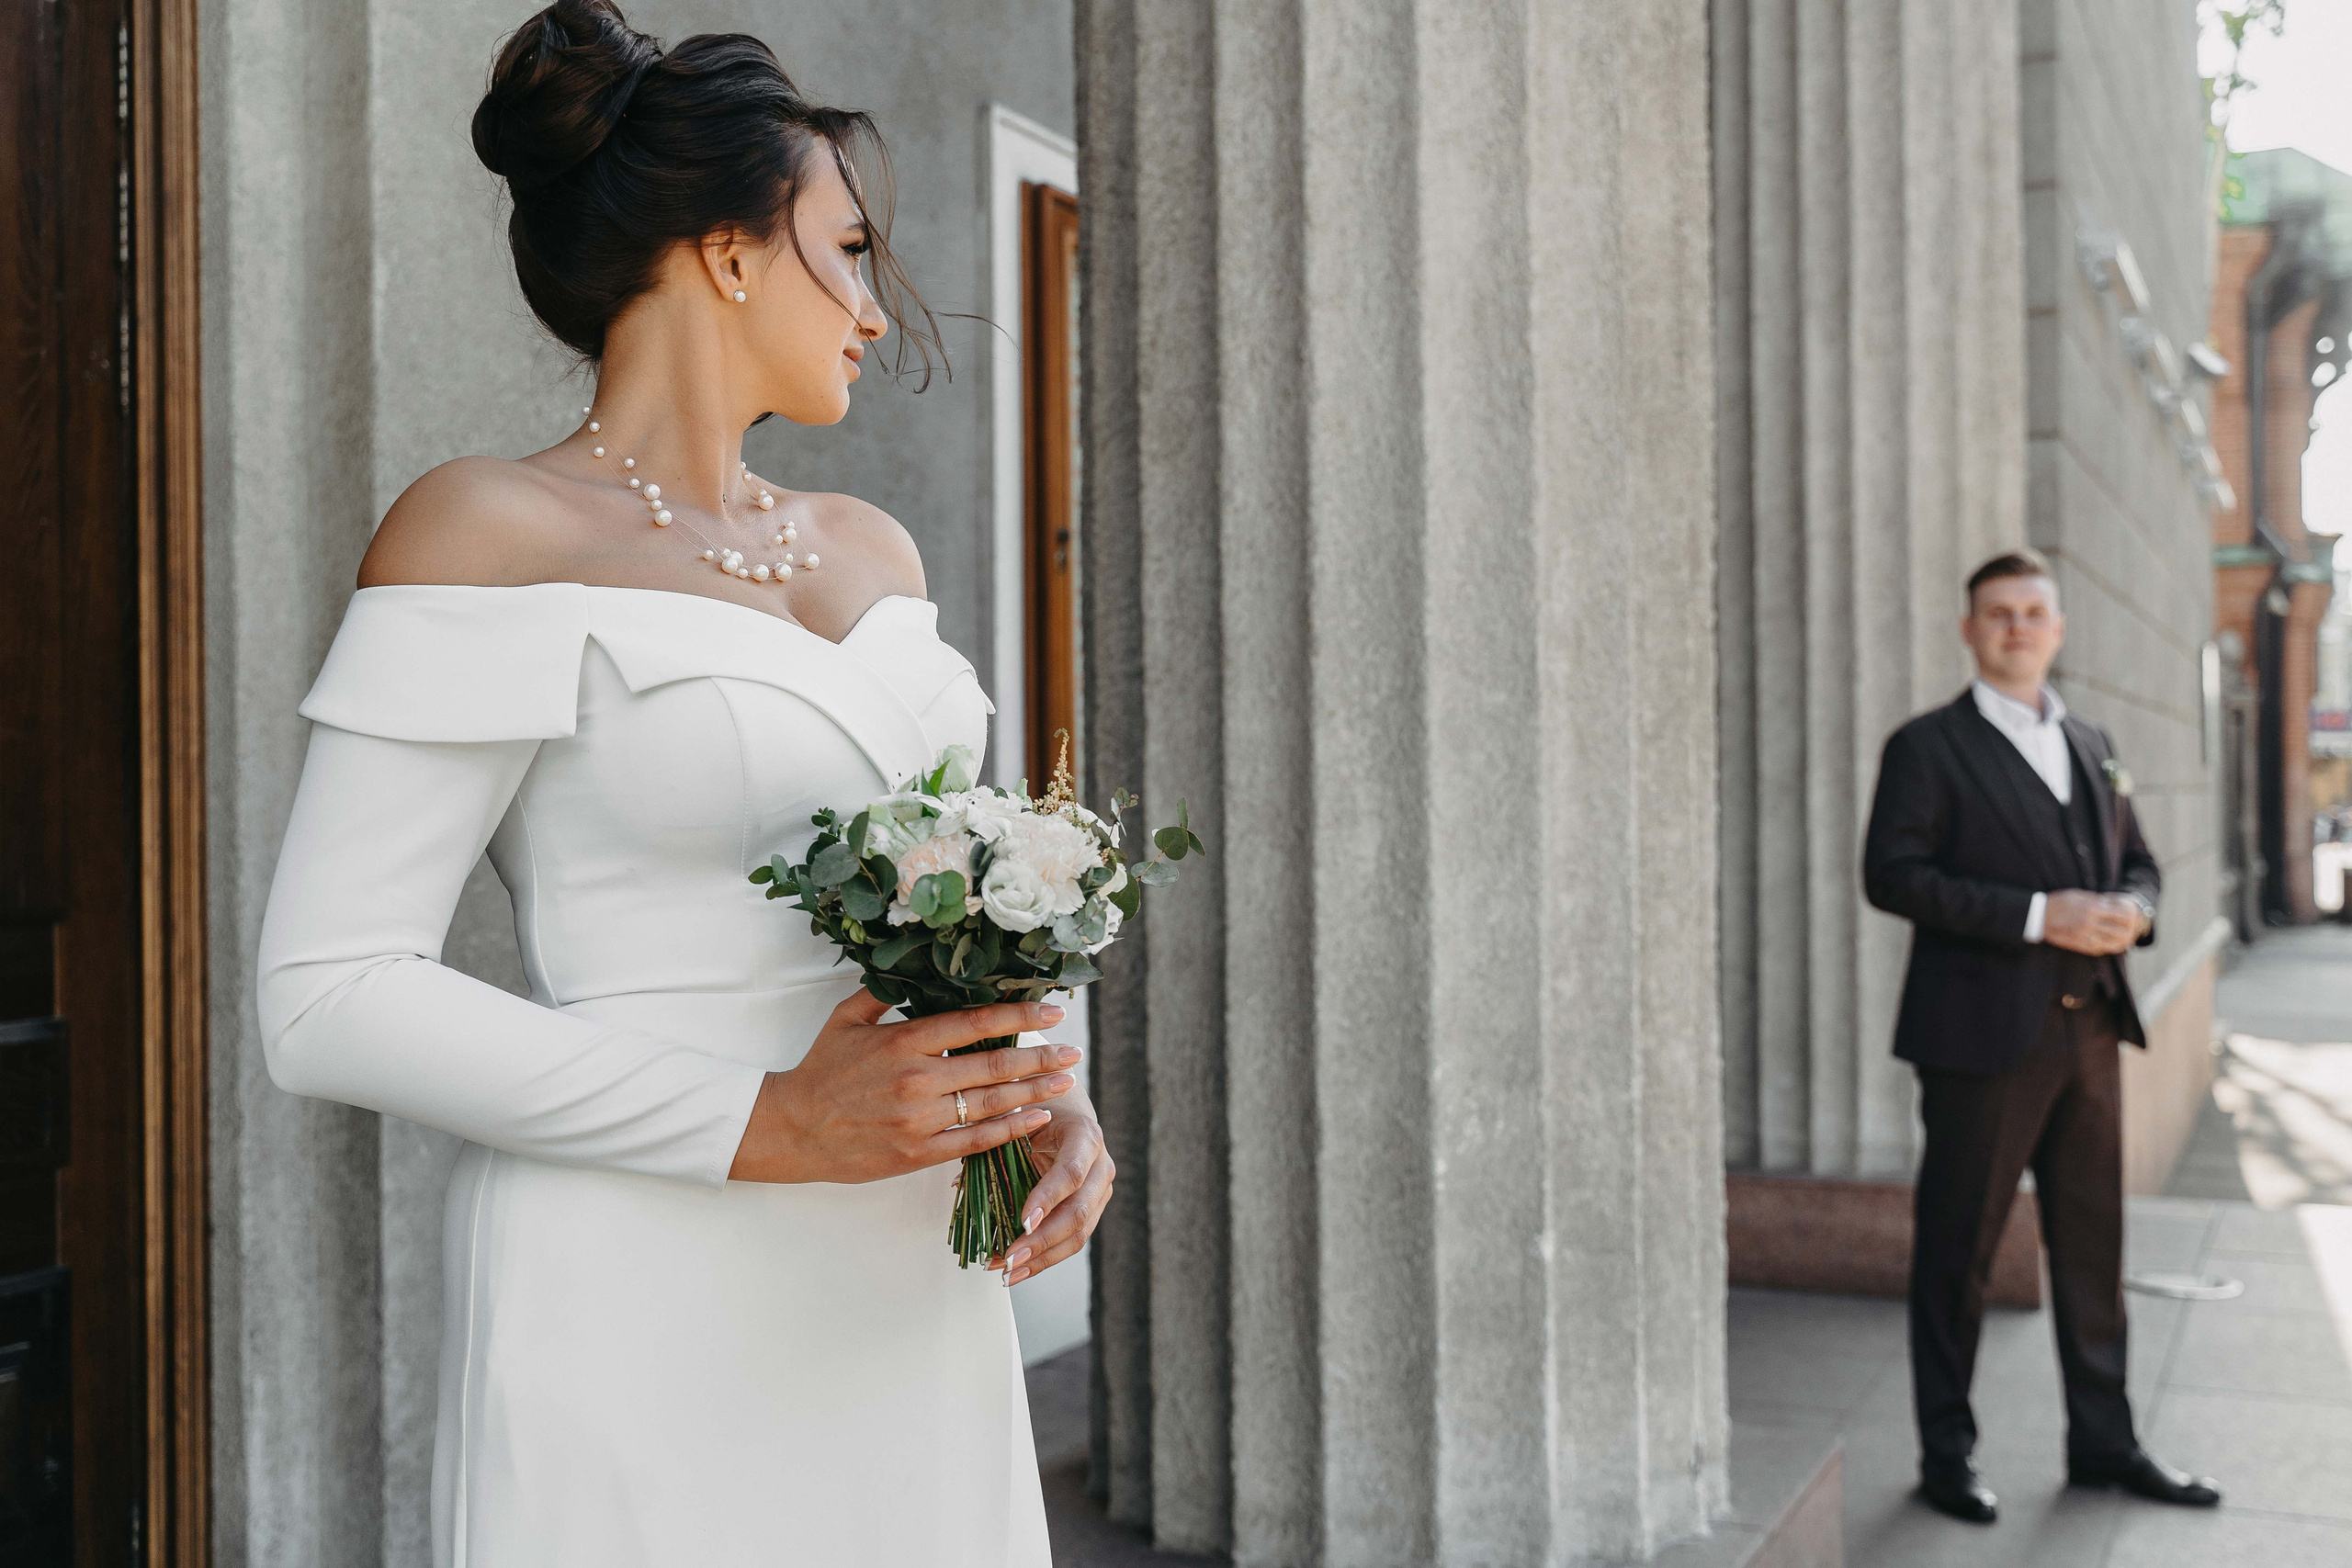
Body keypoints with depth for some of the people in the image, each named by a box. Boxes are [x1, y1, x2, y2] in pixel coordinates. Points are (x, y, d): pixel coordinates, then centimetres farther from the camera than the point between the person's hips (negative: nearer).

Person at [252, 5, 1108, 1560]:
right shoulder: (489, 532, -8)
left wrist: (1047, 1081, -1)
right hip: (651, 1312, -6)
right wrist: (761, 1125, -18)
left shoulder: (871, 549, 12)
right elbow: (328, 996, -12)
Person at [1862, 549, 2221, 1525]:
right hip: (1983, 1035, -6)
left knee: (2092, 1244, 13)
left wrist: (2132, 909, -2)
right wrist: (2037, 916, -20)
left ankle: (2103, 1444, 26)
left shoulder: (2093, 748, 16)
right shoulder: (1928, 747, -4)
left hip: (2088, 1030, 6)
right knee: (1958, 1251, 2)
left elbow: (2135, 858, 23)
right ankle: (1946, 1454, 15)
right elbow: (1892, 873, -14)